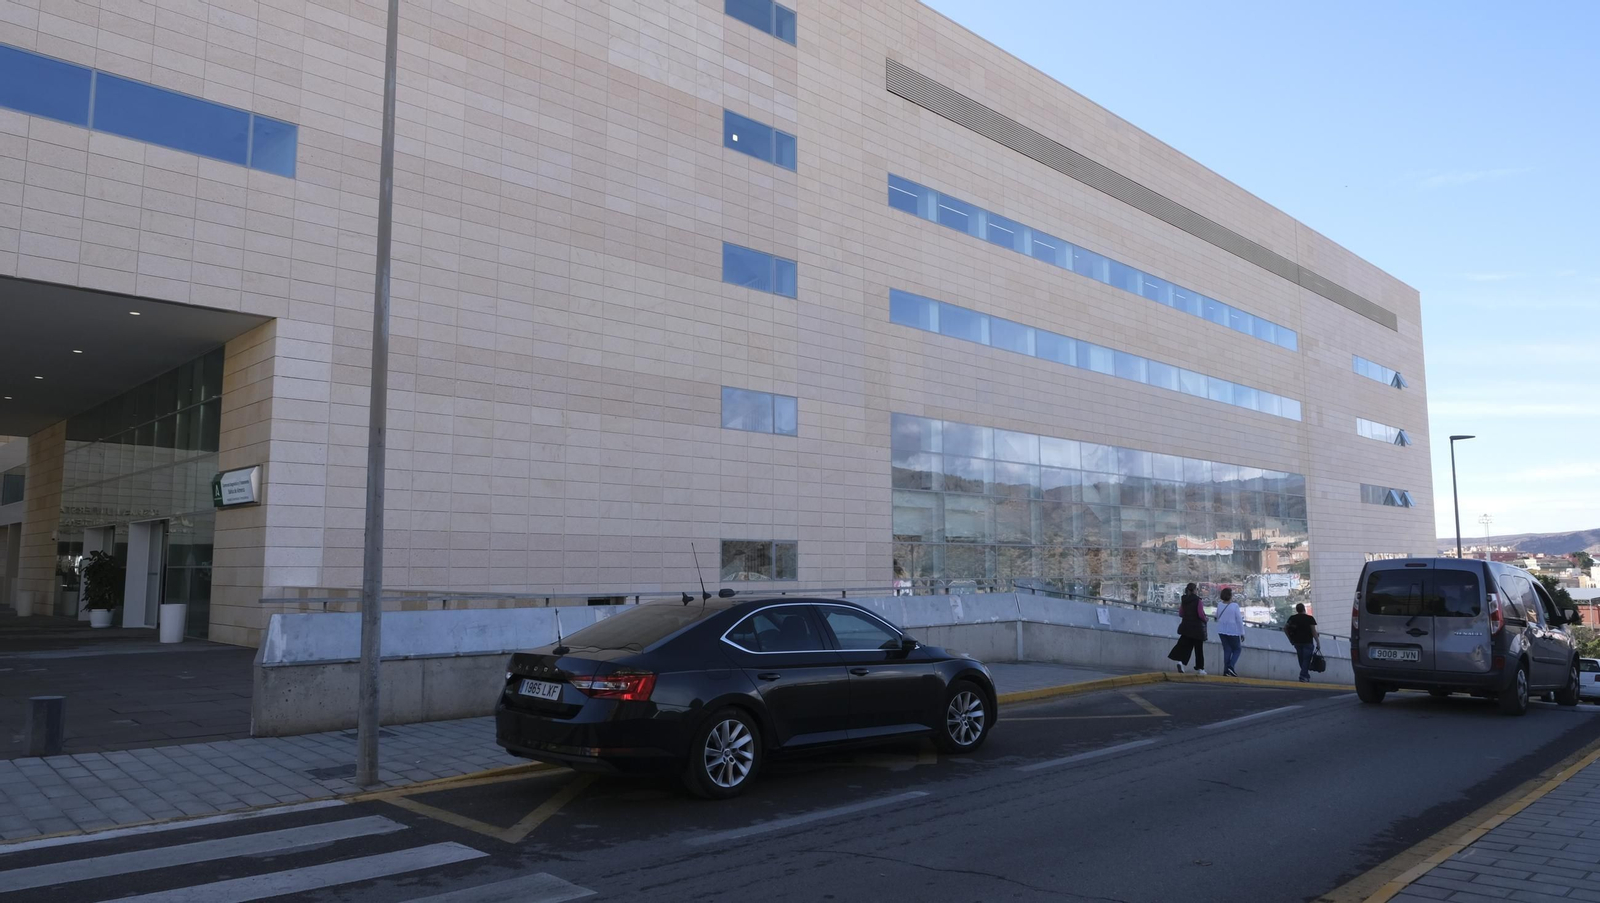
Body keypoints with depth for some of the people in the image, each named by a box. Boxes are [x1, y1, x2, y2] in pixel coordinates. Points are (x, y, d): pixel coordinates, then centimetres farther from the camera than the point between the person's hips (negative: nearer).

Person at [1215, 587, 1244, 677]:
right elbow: (1239, 620, -11)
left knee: (1227, 650, 12)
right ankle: (1231, 666, -9)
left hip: (1222, 631, 5)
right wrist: (1242, 633, -5)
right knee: (1237, 649, 11)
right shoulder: (1235, 606, -14)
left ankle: (1226, 671, 8)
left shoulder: (1219, 605, 0)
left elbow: (1217, 617, 11)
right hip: (1233, 631, -5)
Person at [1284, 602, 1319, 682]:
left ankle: (1306, 676, 20)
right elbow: (1313, 631, -9)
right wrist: (1318, 643, -5)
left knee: (1301, 660, 13)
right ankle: (1303, 677, -12)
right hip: (1307, 642, -4)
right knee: (1306, 660, -3)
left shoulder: (1292, 618, 6)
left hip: (1297, 642, 4)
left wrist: (1290, 639, 12)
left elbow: (1285, 628, 6)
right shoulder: (1309, 618, -6)